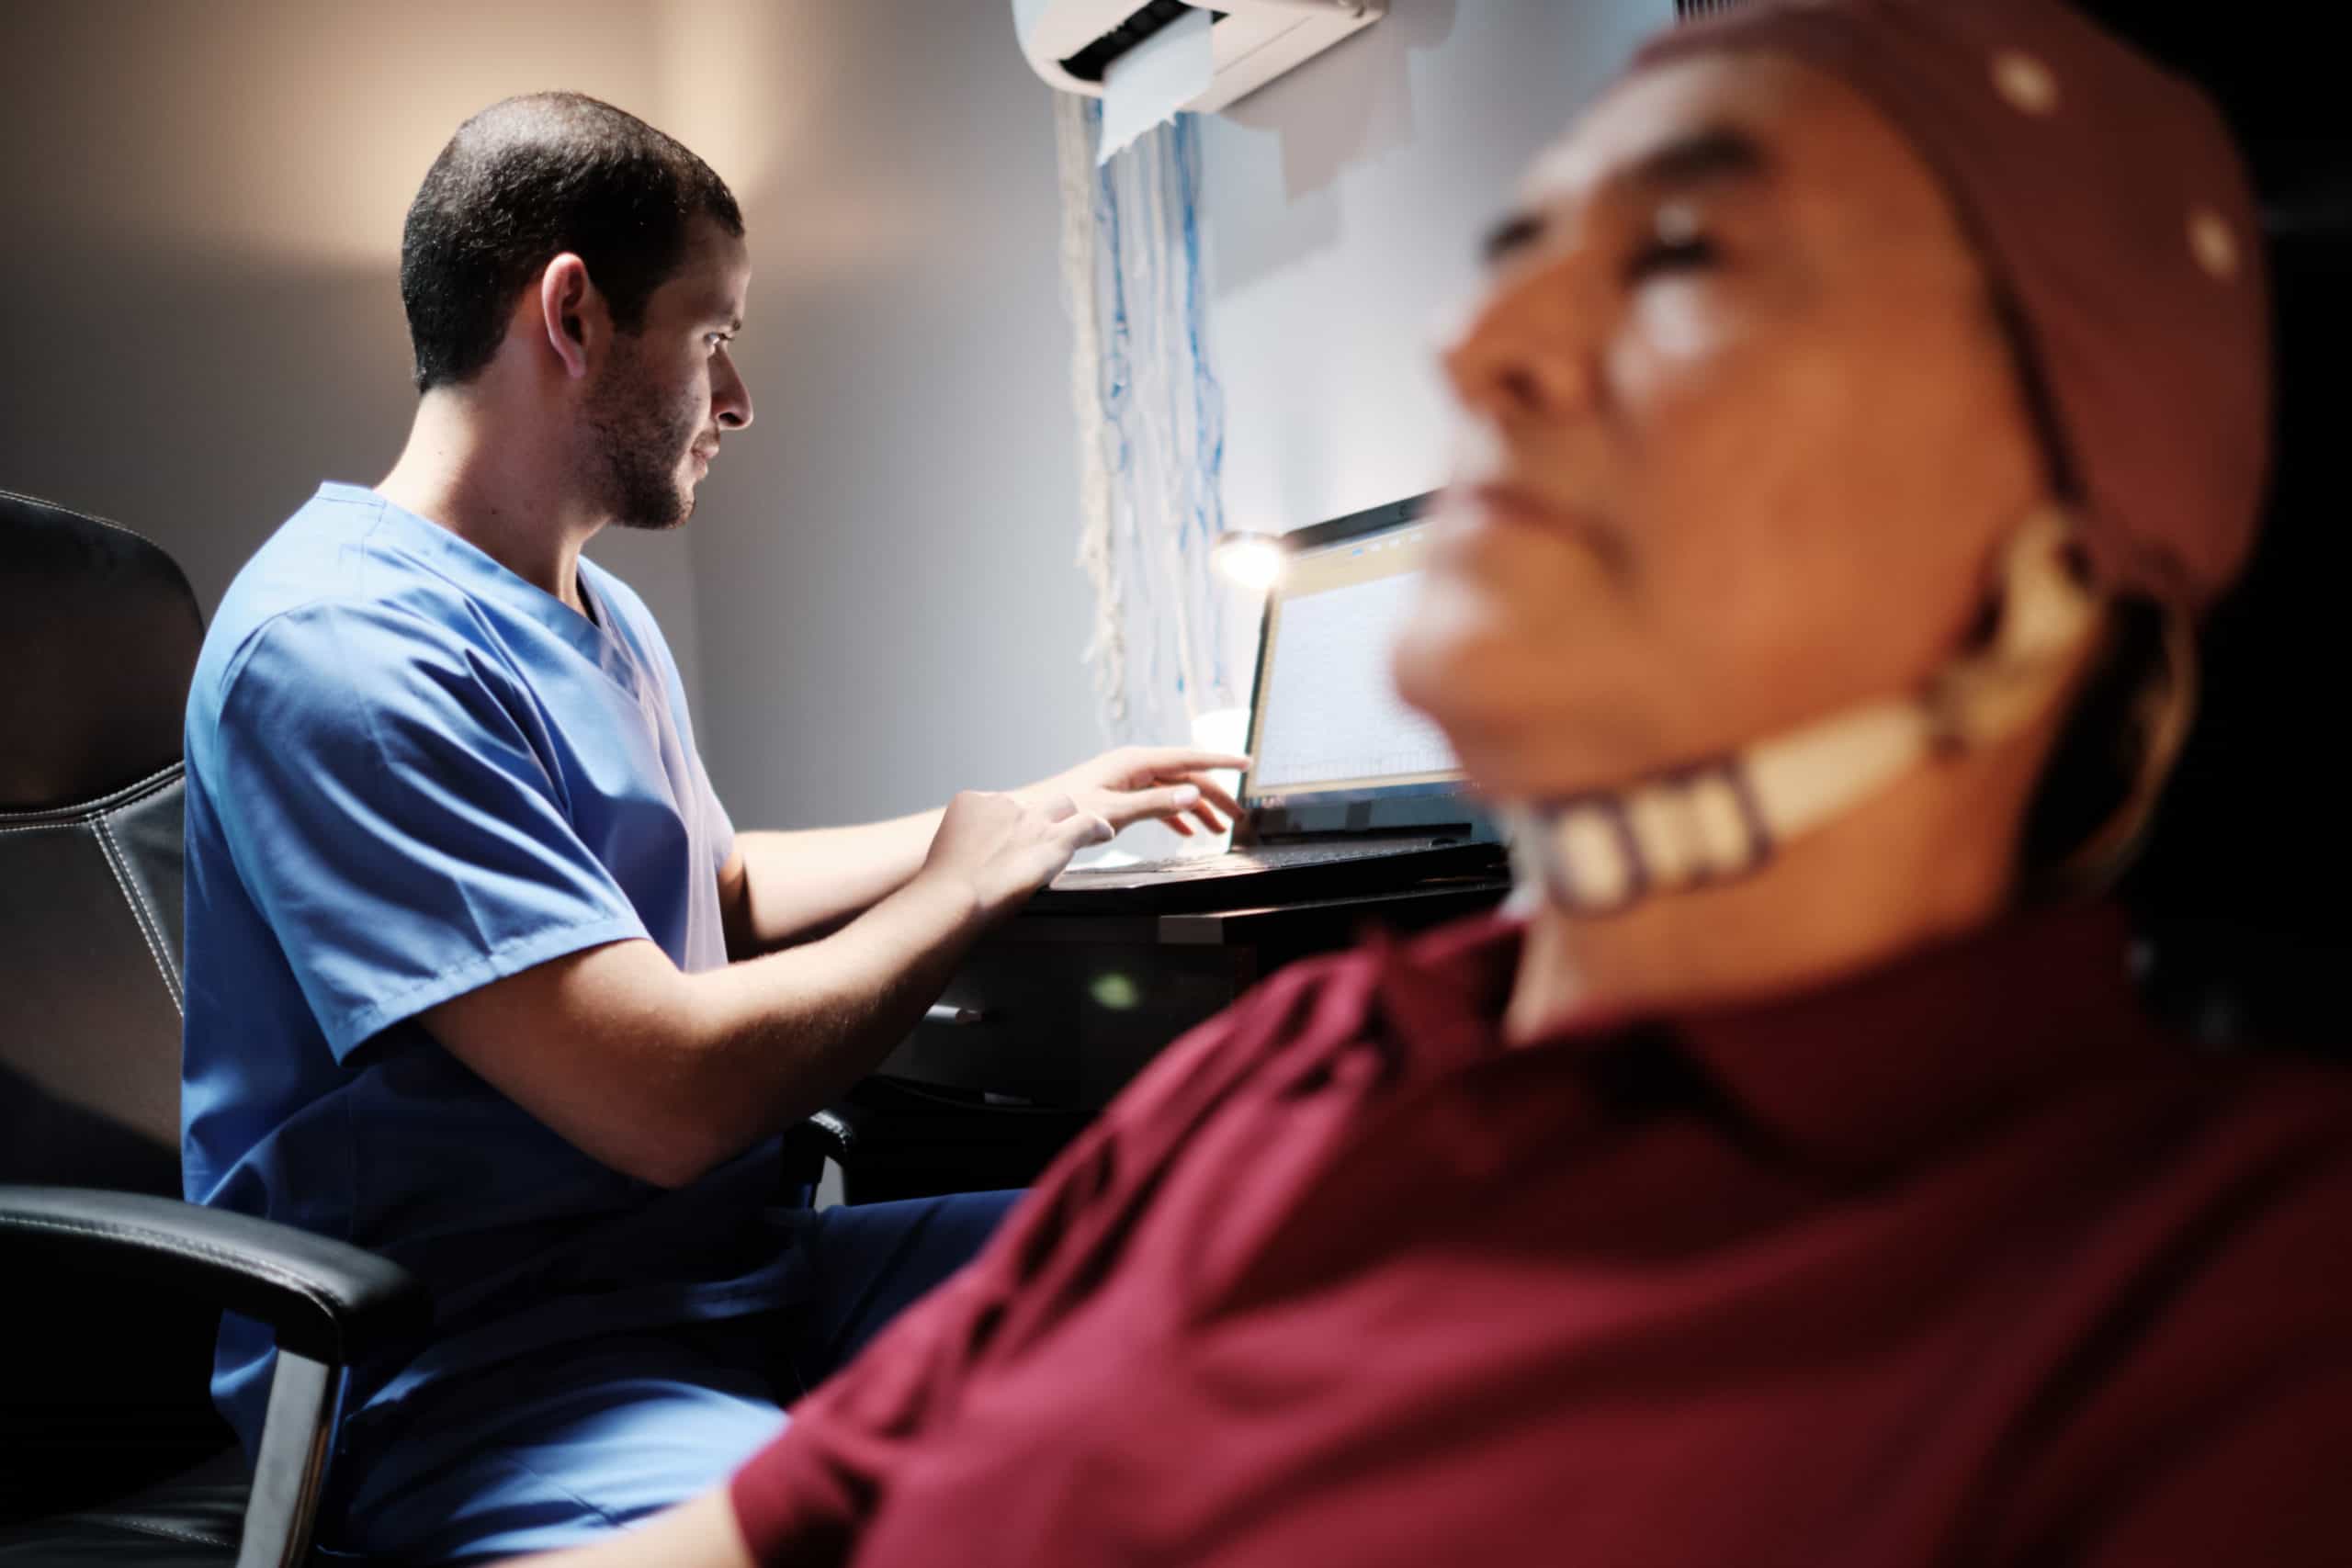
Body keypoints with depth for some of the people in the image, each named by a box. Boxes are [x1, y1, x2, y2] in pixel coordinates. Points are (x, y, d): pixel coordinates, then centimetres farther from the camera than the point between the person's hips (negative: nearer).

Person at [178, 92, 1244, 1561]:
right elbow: (673, 1100, -23)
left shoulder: (606, 617, 14)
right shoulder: (342, 645, -18)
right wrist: (962, 886, -8)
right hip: (476, 1368, -9)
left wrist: (1027, 813, 24)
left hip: (736, 1269, 9)